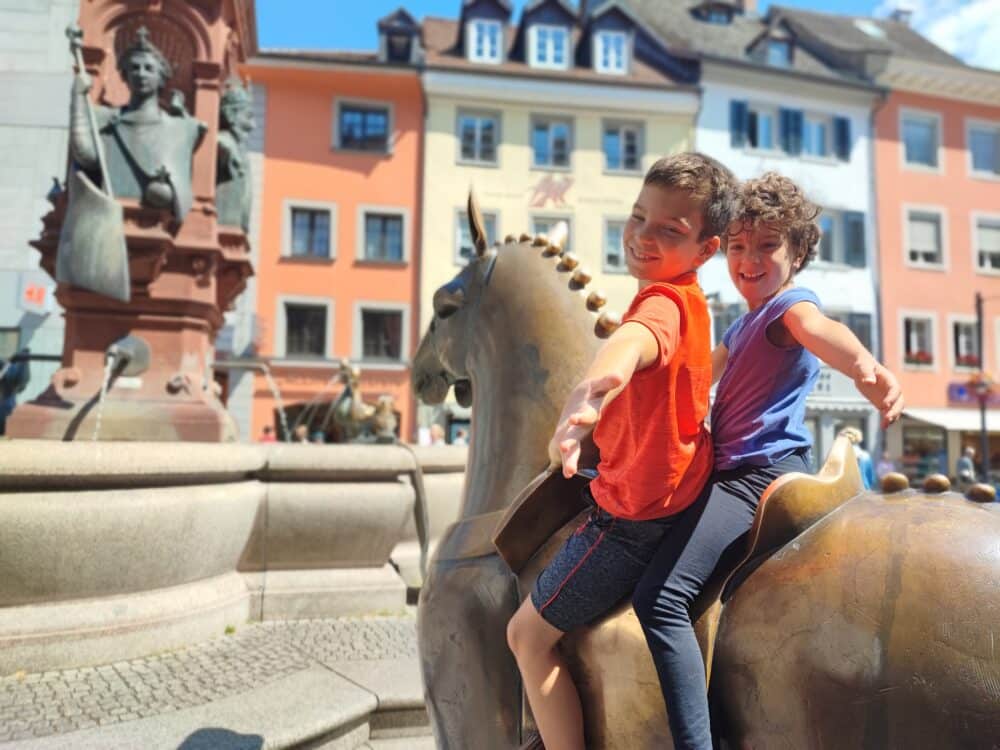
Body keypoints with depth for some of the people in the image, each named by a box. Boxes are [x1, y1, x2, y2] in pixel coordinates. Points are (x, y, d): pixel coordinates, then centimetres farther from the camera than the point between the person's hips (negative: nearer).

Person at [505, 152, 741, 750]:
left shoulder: (663, 301, -25)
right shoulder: (685, 301, 7)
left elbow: (632, 343, -50)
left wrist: (585, 398, -70)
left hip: (637, 514, -10)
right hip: (674, 493, 10)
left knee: (529, 633, 1)